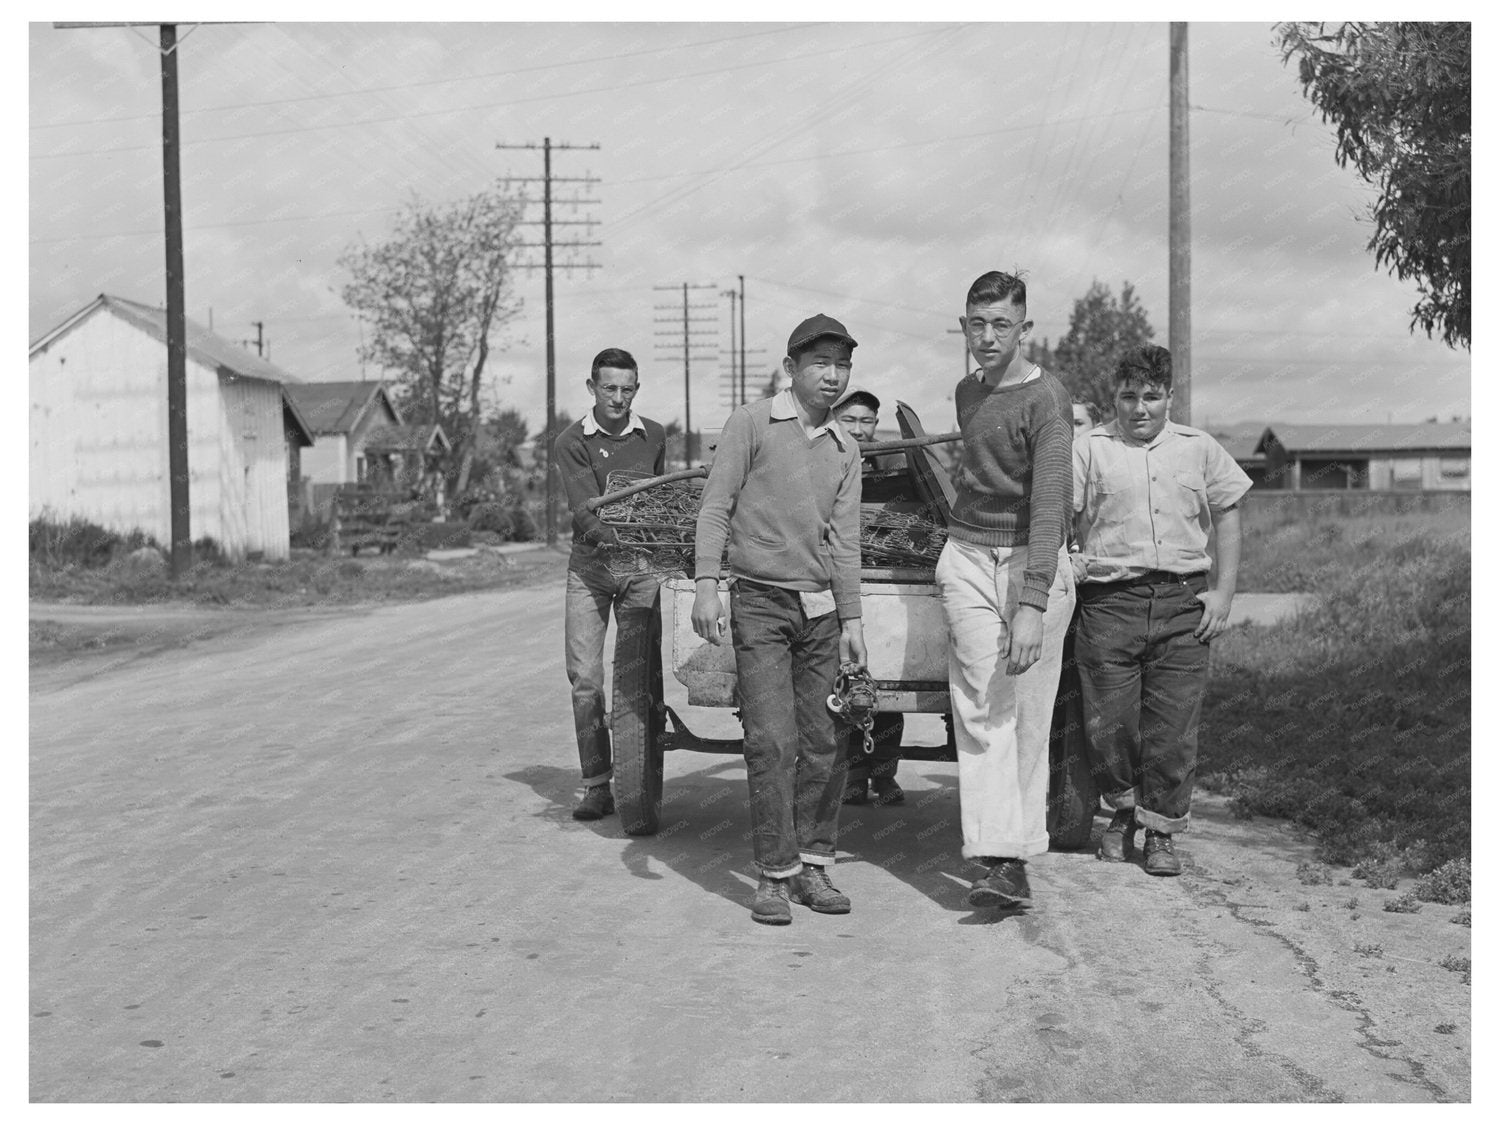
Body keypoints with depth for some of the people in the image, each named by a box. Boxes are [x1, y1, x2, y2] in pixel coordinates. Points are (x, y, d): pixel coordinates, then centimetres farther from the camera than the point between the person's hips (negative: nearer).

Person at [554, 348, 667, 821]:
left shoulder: (653, 437, 9)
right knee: (585, 677, -5)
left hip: (643, 565, 2)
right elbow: (584, 505, -15)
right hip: (590, 563, -1)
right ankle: (596, 785, 2)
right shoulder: (570, 443, -2)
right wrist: (610, 535, -32)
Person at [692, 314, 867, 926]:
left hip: (821, 608, 5)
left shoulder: (845, 450, 13)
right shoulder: (752, 423, -1)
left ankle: (812, 865, 13)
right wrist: (706, 585, -13)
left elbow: (844, 538, 13)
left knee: (824, 744, 3)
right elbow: (715, 506, -4)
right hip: (760, 601, -5)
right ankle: (775, 875, -3)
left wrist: (851, 618, 8)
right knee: (772, 742, -9)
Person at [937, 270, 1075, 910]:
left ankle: (1019, 851, 6)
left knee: (1028, 714, -3)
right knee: (981, 712, -8)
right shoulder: (967, 393, 13)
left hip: (1032, 562, -4)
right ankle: (1000, 859, -14)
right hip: (968, 558, 5)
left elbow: (1050, 504, -19)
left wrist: (1031, 604, -27)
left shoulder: (1045, 399, -10)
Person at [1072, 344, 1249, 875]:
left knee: (1172, 728, -1)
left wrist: (1223, 593, 7)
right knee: (1108, 724, 0)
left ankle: (1160, 831, 13)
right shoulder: (1089, 451, 5)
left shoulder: (1199, 449, 12)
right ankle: (1123, 811, 25)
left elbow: (1227, 517, 16)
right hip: (1109, 601, -1)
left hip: (1183, 602, 1)